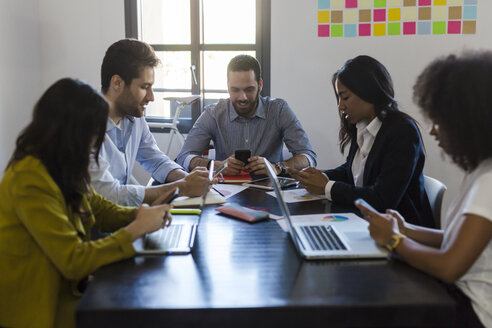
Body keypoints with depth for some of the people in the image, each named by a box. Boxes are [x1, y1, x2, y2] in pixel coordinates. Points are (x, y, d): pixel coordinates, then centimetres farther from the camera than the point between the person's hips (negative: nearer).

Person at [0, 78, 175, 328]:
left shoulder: (61, 167, 3)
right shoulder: (30, 179, -25)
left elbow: (101, 209, 14)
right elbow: (73, 261, -25)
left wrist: (140, 215, -6)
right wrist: (137, 229, -20)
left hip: (65, 283, 8)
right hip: (38, 306, -8)